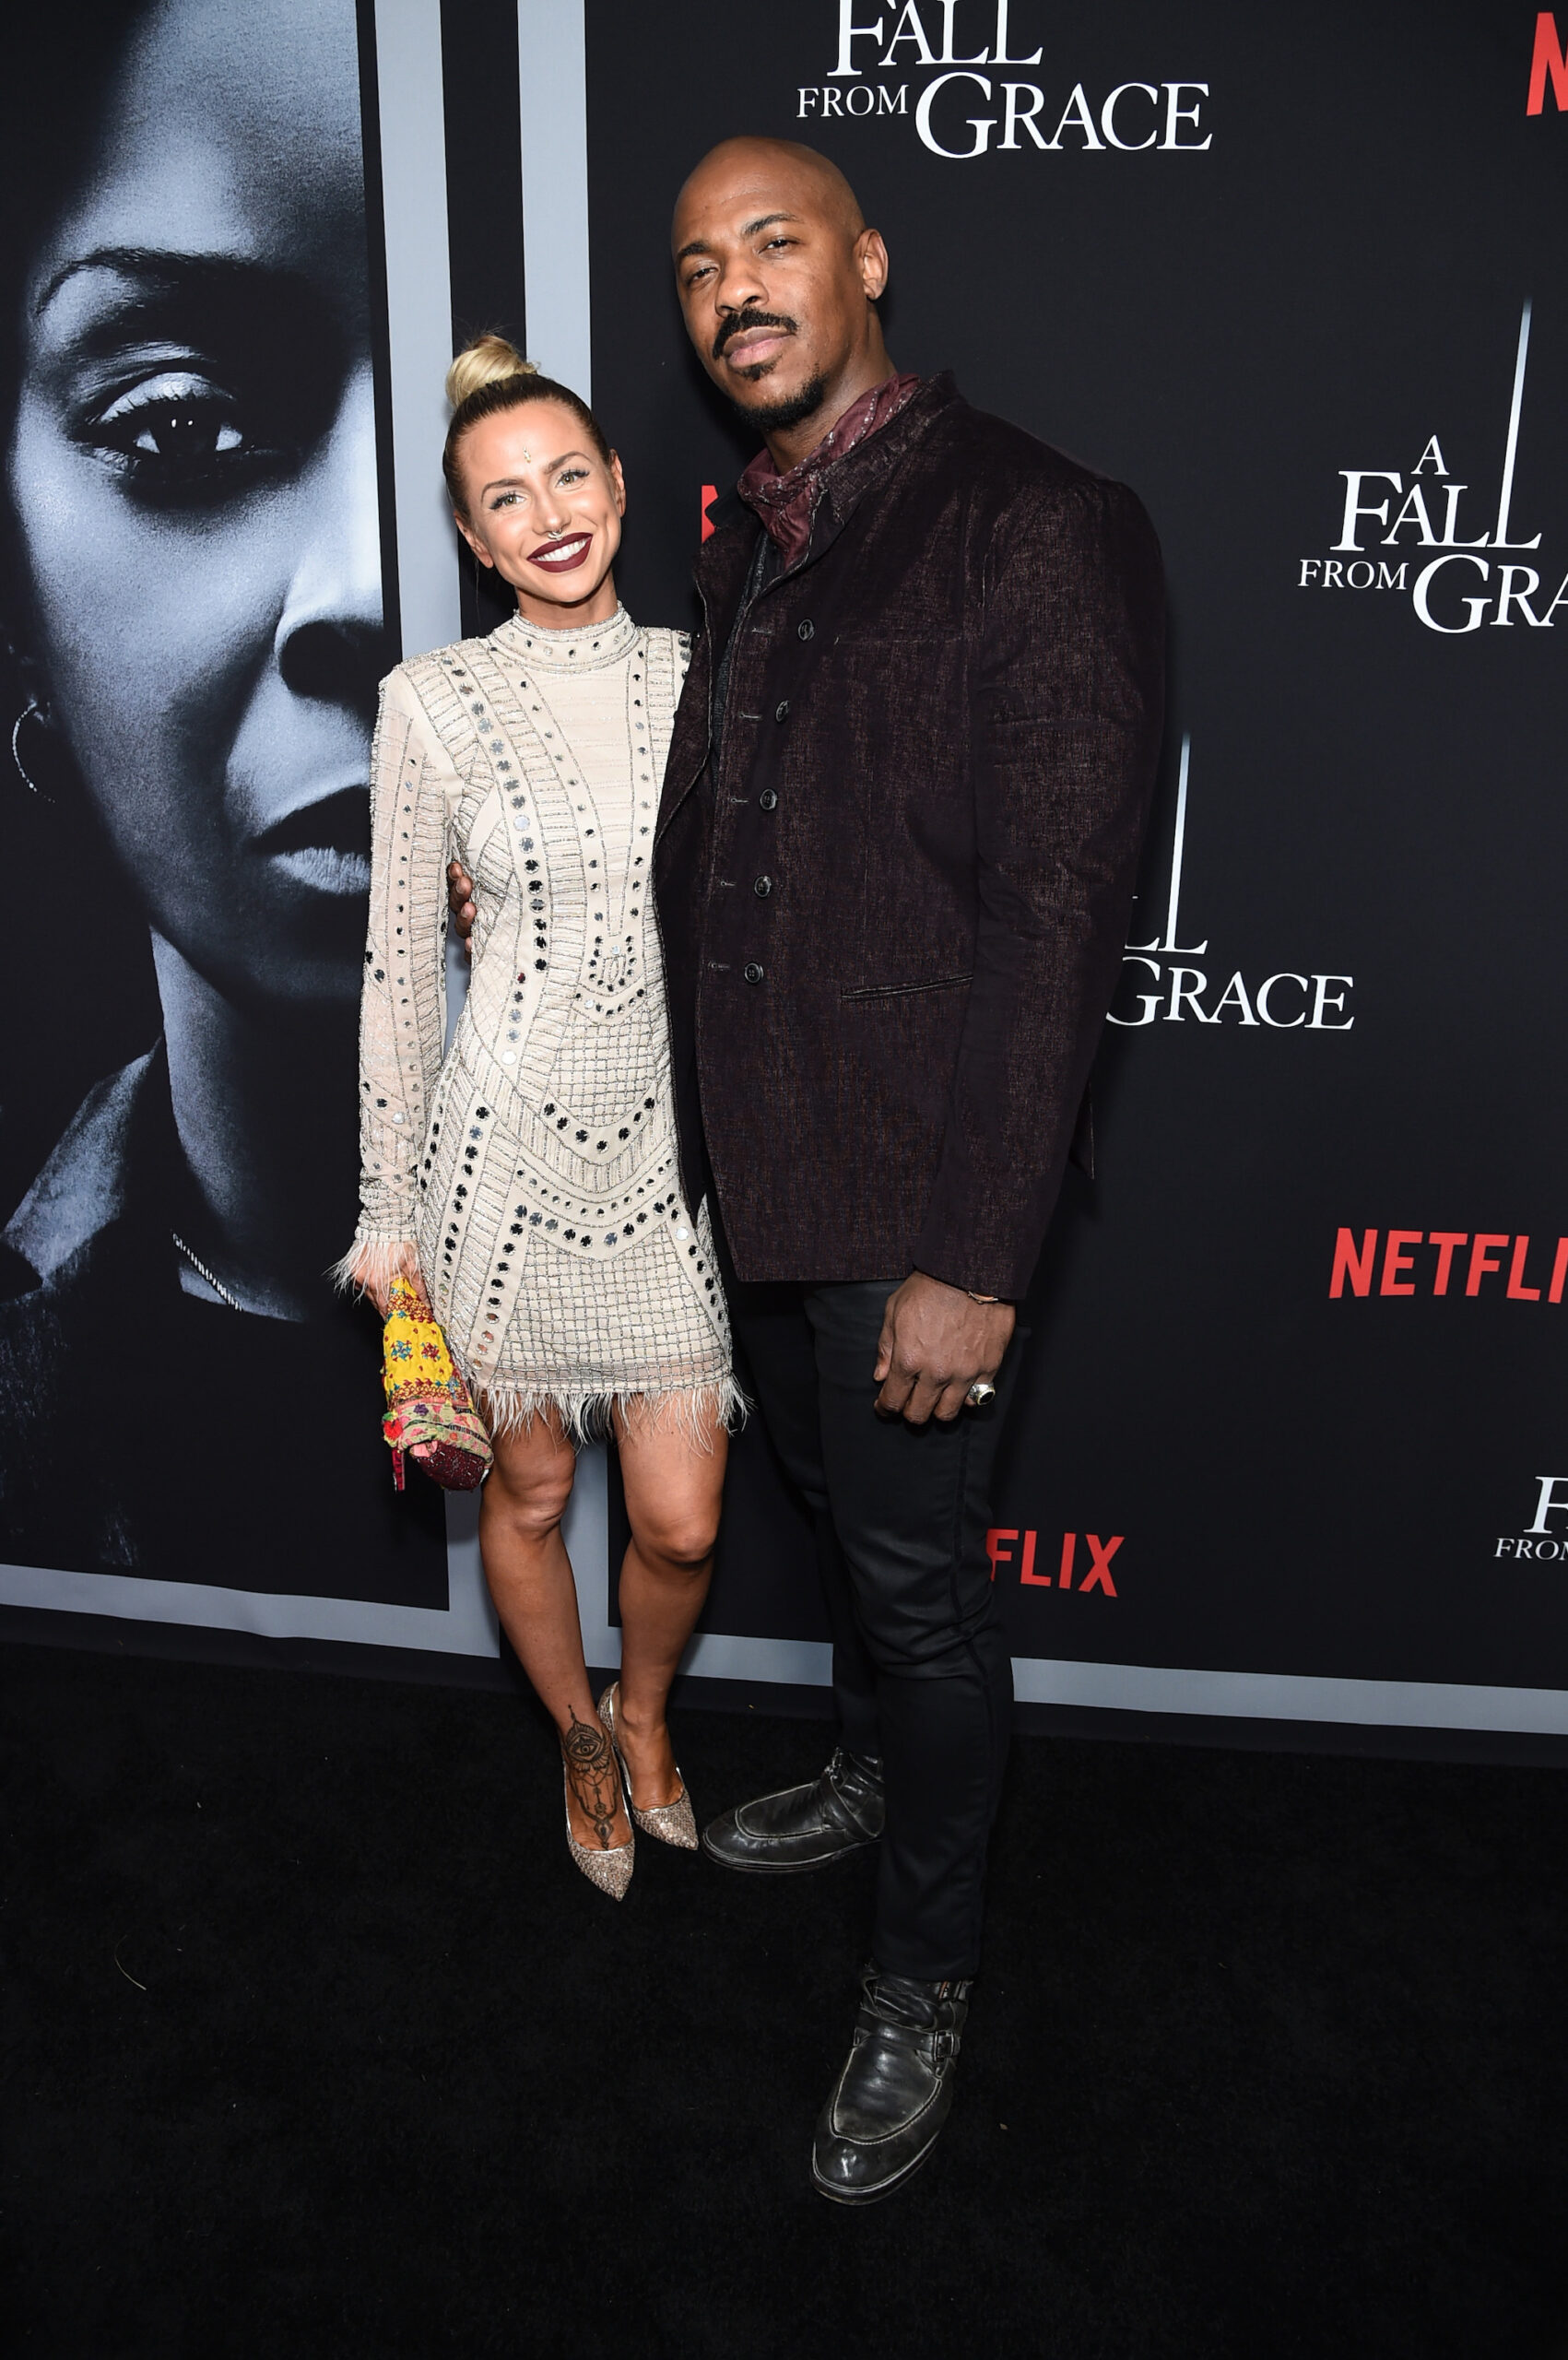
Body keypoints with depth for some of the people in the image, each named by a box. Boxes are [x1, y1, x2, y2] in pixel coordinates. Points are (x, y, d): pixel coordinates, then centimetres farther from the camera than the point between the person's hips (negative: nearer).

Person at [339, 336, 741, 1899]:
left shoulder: (696, 675, 4)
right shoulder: (435, 703, -4)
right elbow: (400, 967, -2)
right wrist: (386, 1210, -1)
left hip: (670, 1136, 2)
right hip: (510, 1130, -2)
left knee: (681, 1523, 6)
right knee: (529, 1491, 14)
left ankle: (648, 1708, 40)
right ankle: (584, 1738, 43)